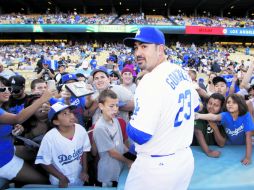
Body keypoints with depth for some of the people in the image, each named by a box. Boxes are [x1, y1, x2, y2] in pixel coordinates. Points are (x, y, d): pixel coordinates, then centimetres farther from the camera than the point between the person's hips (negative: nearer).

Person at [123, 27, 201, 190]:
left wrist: (130, 124, -7)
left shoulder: (151, 81, -25)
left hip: (157, 167, -7)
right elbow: (195, 106, 18)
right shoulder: (183, 73, 0)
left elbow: (139, 136, -28)